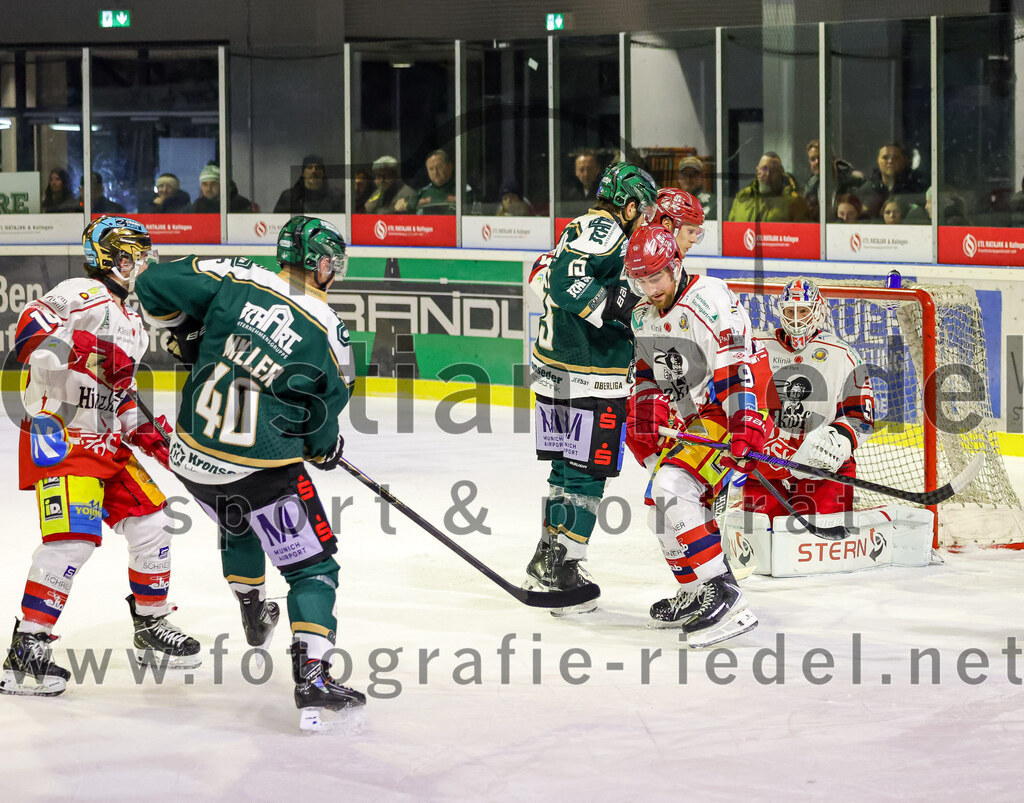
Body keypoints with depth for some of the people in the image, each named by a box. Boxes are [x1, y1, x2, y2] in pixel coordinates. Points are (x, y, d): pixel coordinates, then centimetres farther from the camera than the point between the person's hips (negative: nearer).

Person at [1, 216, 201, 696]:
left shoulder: (131, 323, 21)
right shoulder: (84, 295, -10)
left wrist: (143, 432, 13)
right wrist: (82, 346, -38)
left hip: (106, 441, 10)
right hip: (59, 435, -10)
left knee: (151, 523, 10)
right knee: (73, 538, -19)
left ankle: (151, 626, 27)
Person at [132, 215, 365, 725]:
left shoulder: (238, 281, -5)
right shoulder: (329, 335, -10)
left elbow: (154, 285, -3)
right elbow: (322, 419, 0)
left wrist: (185, 324, 15)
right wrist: (326, 450, 22)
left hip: (193, 455, 5)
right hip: (262, 469, -5)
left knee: (238, 525, 34)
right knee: (312, 566, 5)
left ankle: (255, 616, 56)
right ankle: (312, 677, -10)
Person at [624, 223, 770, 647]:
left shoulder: (708, 300, -19)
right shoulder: (643, 315, 10)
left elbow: (740, 368, -26)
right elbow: (647, 374, 24)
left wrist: (746, 428, -33)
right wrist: (642, 421, 11)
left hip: (728, 415, -10)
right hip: (688, 421, 10)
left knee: (672, 488, -26)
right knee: (660, 503, 11)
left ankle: (725, 599, -30)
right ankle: (696, 596, 26)